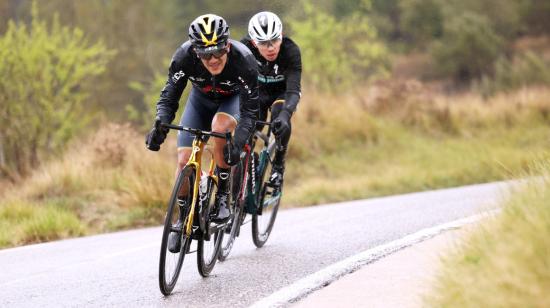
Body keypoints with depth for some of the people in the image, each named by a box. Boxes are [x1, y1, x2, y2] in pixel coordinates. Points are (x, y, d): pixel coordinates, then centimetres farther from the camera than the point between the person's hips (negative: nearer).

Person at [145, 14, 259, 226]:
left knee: (220, 125, -35)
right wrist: (160, 127, -46)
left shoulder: (244, 60, -37)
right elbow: (168, 97, -27)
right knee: (184, 161, -12)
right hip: (201, 99, 2)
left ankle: (223, 197, -21)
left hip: (234, 99, -2)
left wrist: (238, 143, -52)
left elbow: (250, 111, -35)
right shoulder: (184, 57, -32)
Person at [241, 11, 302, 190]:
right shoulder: (245, 48, -29)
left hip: (281, 93, -2)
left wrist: (285, 115, -59)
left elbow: (294, 90, -41)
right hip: (257, 92, 2)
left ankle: (278, 166, -12)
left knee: (280, 117, -31)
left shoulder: (290, 51, -34)